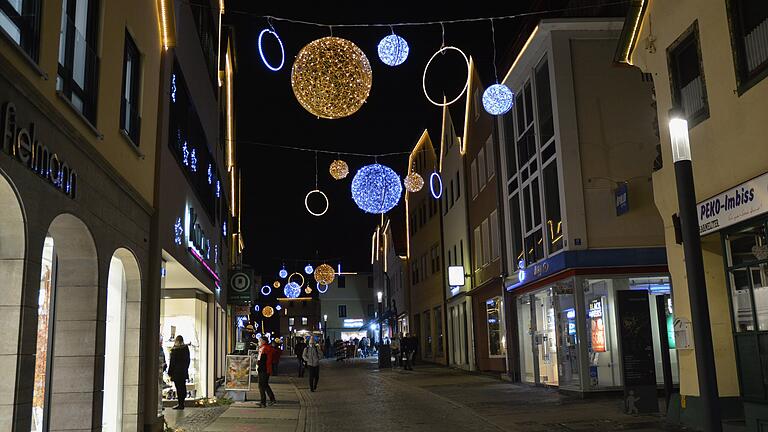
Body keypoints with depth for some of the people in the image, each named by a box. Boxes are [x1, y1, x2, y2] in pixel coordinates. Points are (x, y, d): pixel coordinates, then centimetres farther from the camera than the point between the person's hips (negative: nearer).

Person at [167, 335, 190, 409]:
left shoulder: (174, 350, -12)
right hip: (184, 372, 6)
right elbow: (188, 360, 11)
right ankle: (182, 403, 16)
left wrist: (170, 372, -4)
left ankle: (180, 404, -3)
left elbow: (172, 362, -11)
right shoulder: (186, 348, 5)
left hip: (176, 372, -6)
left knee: (179, 388, -4)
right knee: (183, 387, 11)